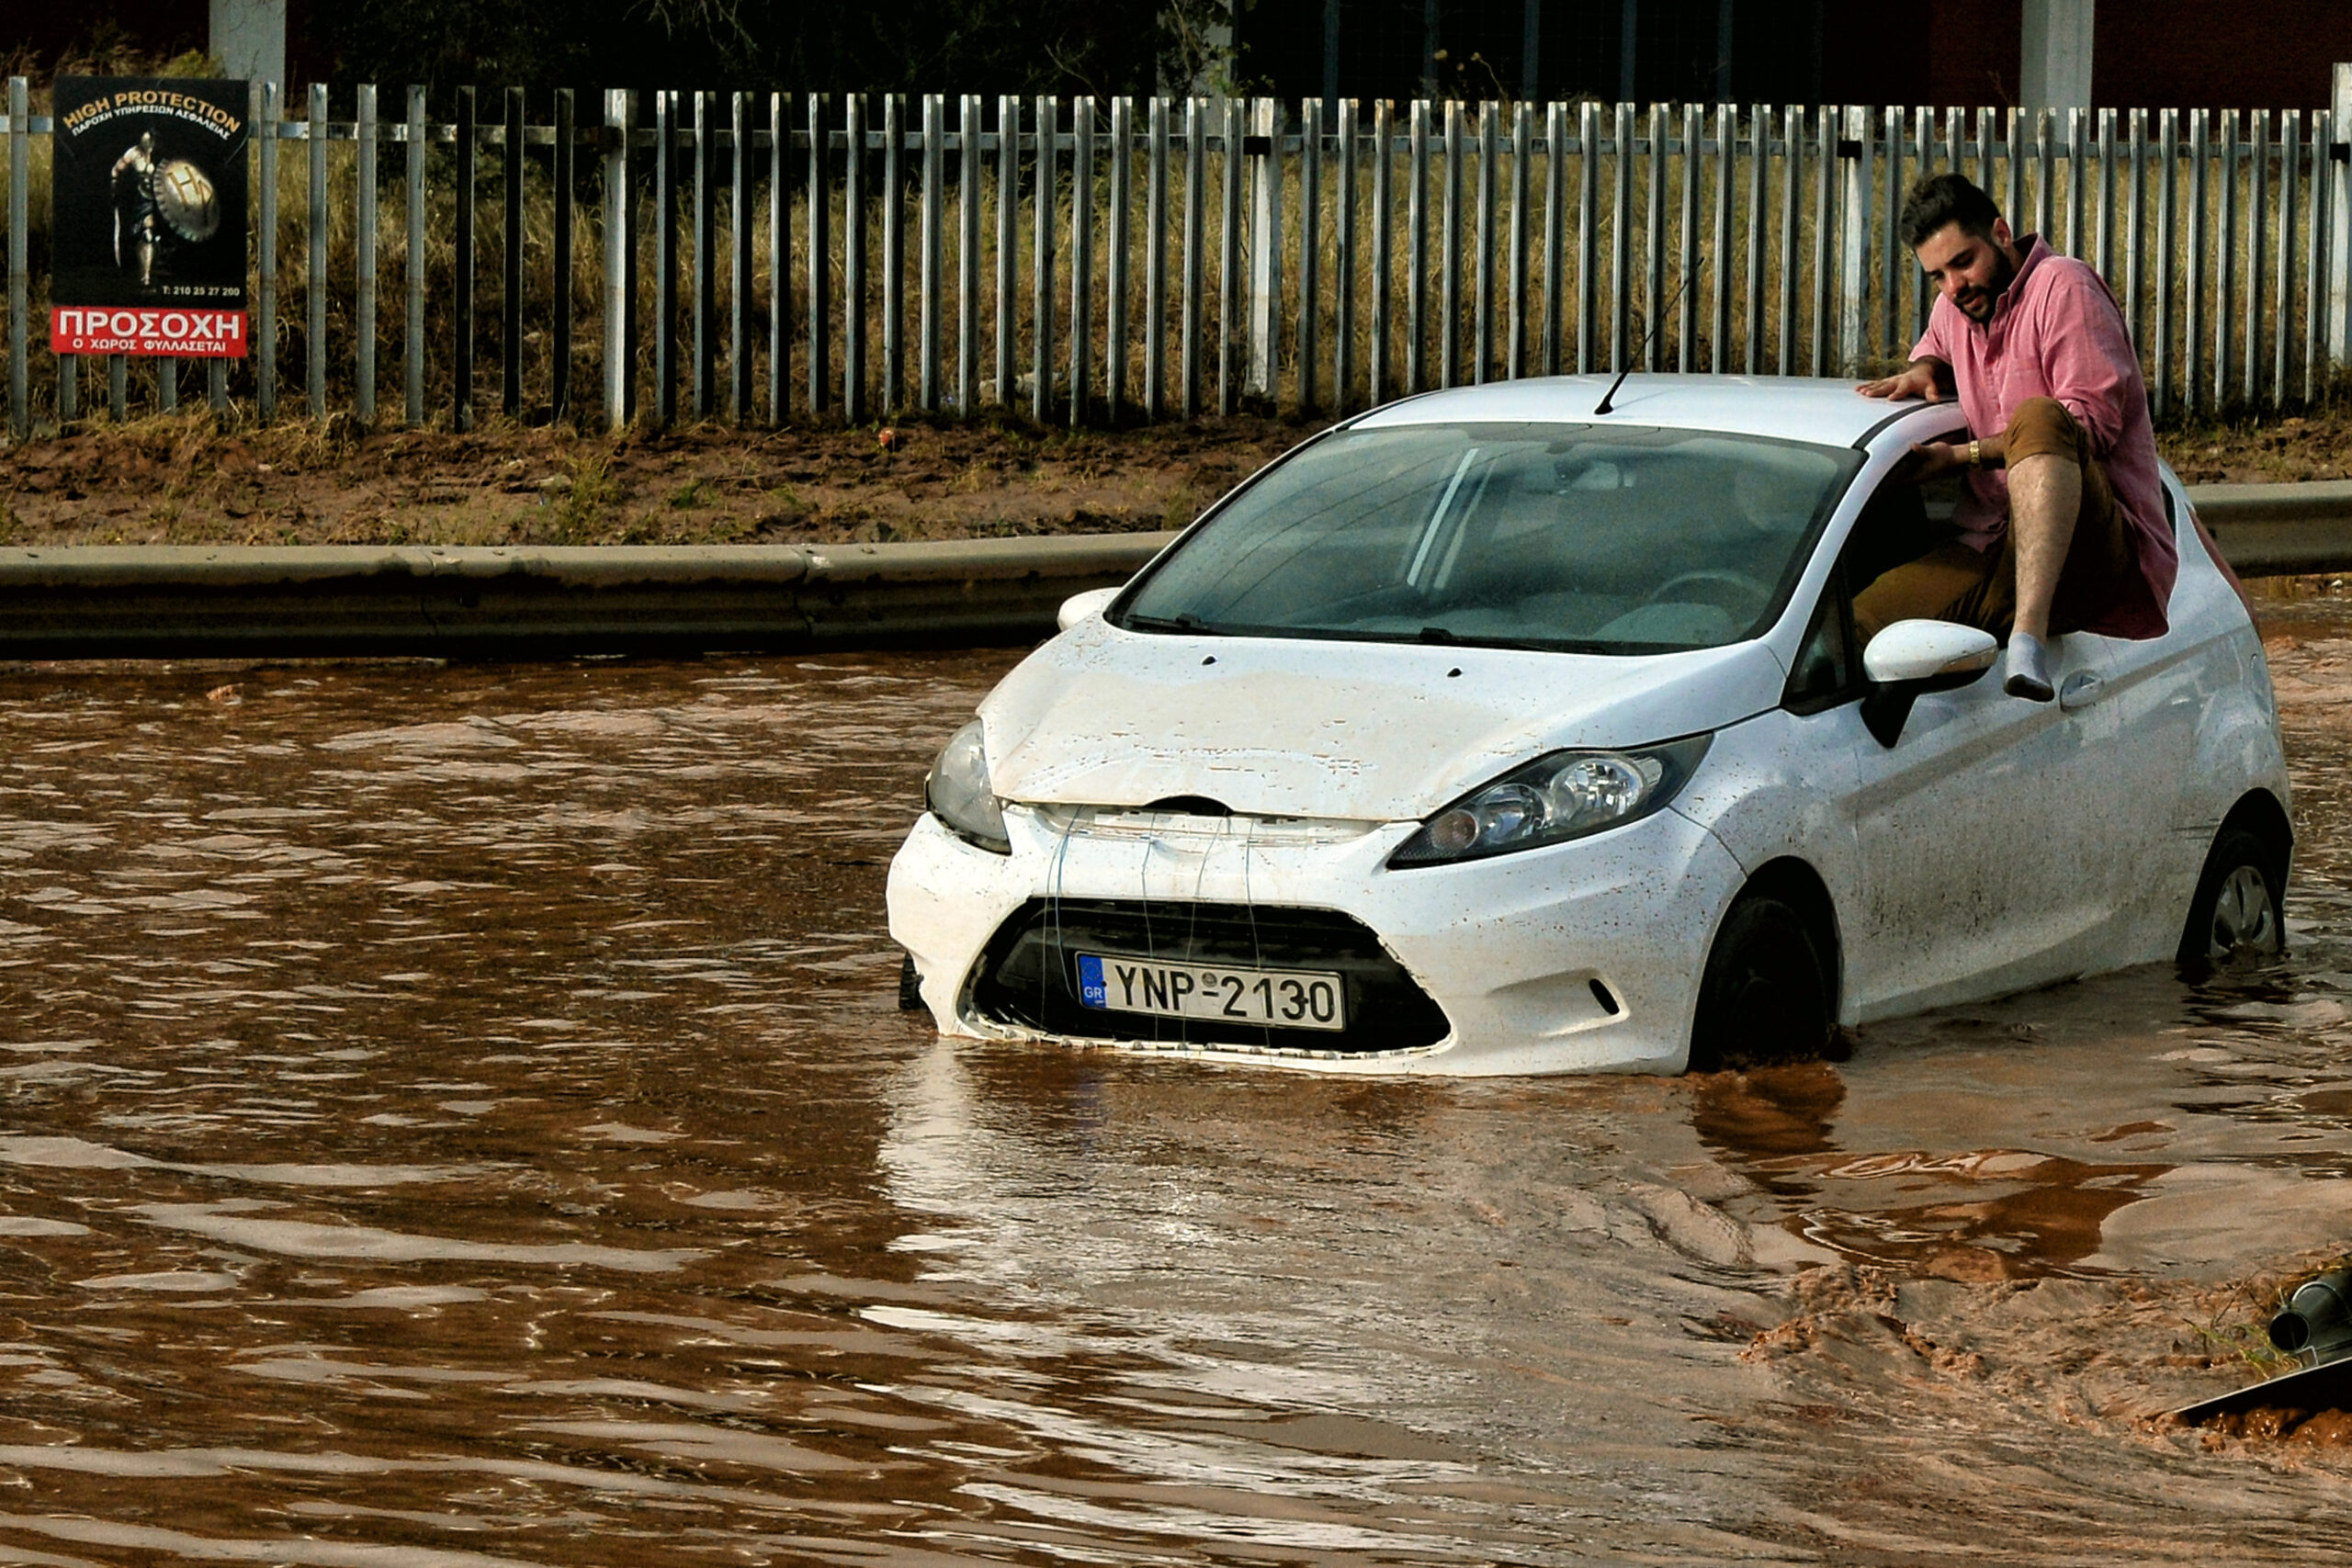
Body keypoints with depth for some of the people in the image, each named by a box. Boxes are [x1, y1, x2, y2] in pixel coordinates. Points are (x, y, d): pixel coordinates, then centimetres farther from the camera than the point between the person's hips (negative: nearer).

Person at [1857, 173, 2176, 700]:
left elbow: (2094, 419, -13)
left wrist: (1961, 455, -11)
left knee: (2038, 417, -38)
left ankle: (2030, 639, -52)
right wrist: (1924, 369, 20)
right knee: (1856, 622, -18)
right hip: (1995, 557, 7)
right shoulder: (1953, 309, 20)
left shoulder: (2061, 286, -2)